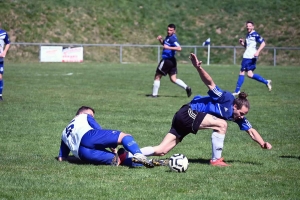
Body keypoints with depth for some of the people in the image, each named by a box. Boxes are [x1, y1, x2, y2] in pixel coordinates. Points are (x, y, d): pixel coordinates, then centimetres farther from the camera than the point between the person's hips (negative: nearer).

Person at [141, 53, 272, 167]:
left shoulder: (239, 117, 3)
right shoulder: (226, 99, -19)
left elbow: (251, 131, 7)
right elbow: (210, 83, -27)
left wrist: (263, 143, -9)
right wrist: (199, 68, -42)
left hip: (184, 120, 8)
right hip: (187, 113, -8)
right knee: (221, 124, -18)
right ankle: (216, 160, -10)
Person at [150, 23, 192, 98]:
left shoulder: (173, 38, -18)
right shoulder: (168, 37, 11)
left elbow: (179, 48, -30)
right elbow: (164, 43, 29)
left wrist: (168, 47, -33)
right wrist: (160, 39, 9)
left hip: (167, 60, -10)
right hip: (171, 61, 10)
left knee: (157, 76, 3)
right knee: (173, 79, 9)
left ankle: (154, 94, 10)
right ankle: (187, 88, -2)